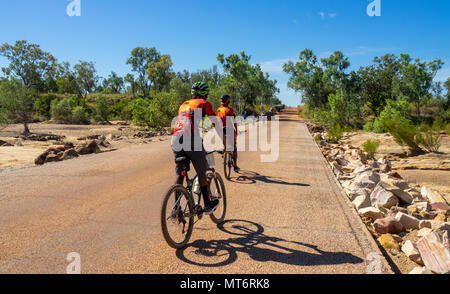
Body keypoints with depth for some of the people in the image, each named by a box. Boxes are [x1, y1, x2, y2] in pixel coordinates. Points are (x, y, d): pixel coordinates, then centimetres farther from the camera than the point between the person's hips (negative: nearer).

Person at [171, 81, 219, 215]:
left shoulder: (184, 104, 28)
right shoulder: (204, 103, 10)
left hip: (176, 140, 5)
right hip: (191, 139, -5)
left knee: (180, 174, 13)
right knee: (201, 173, 11)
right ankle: (208, 205, 23)